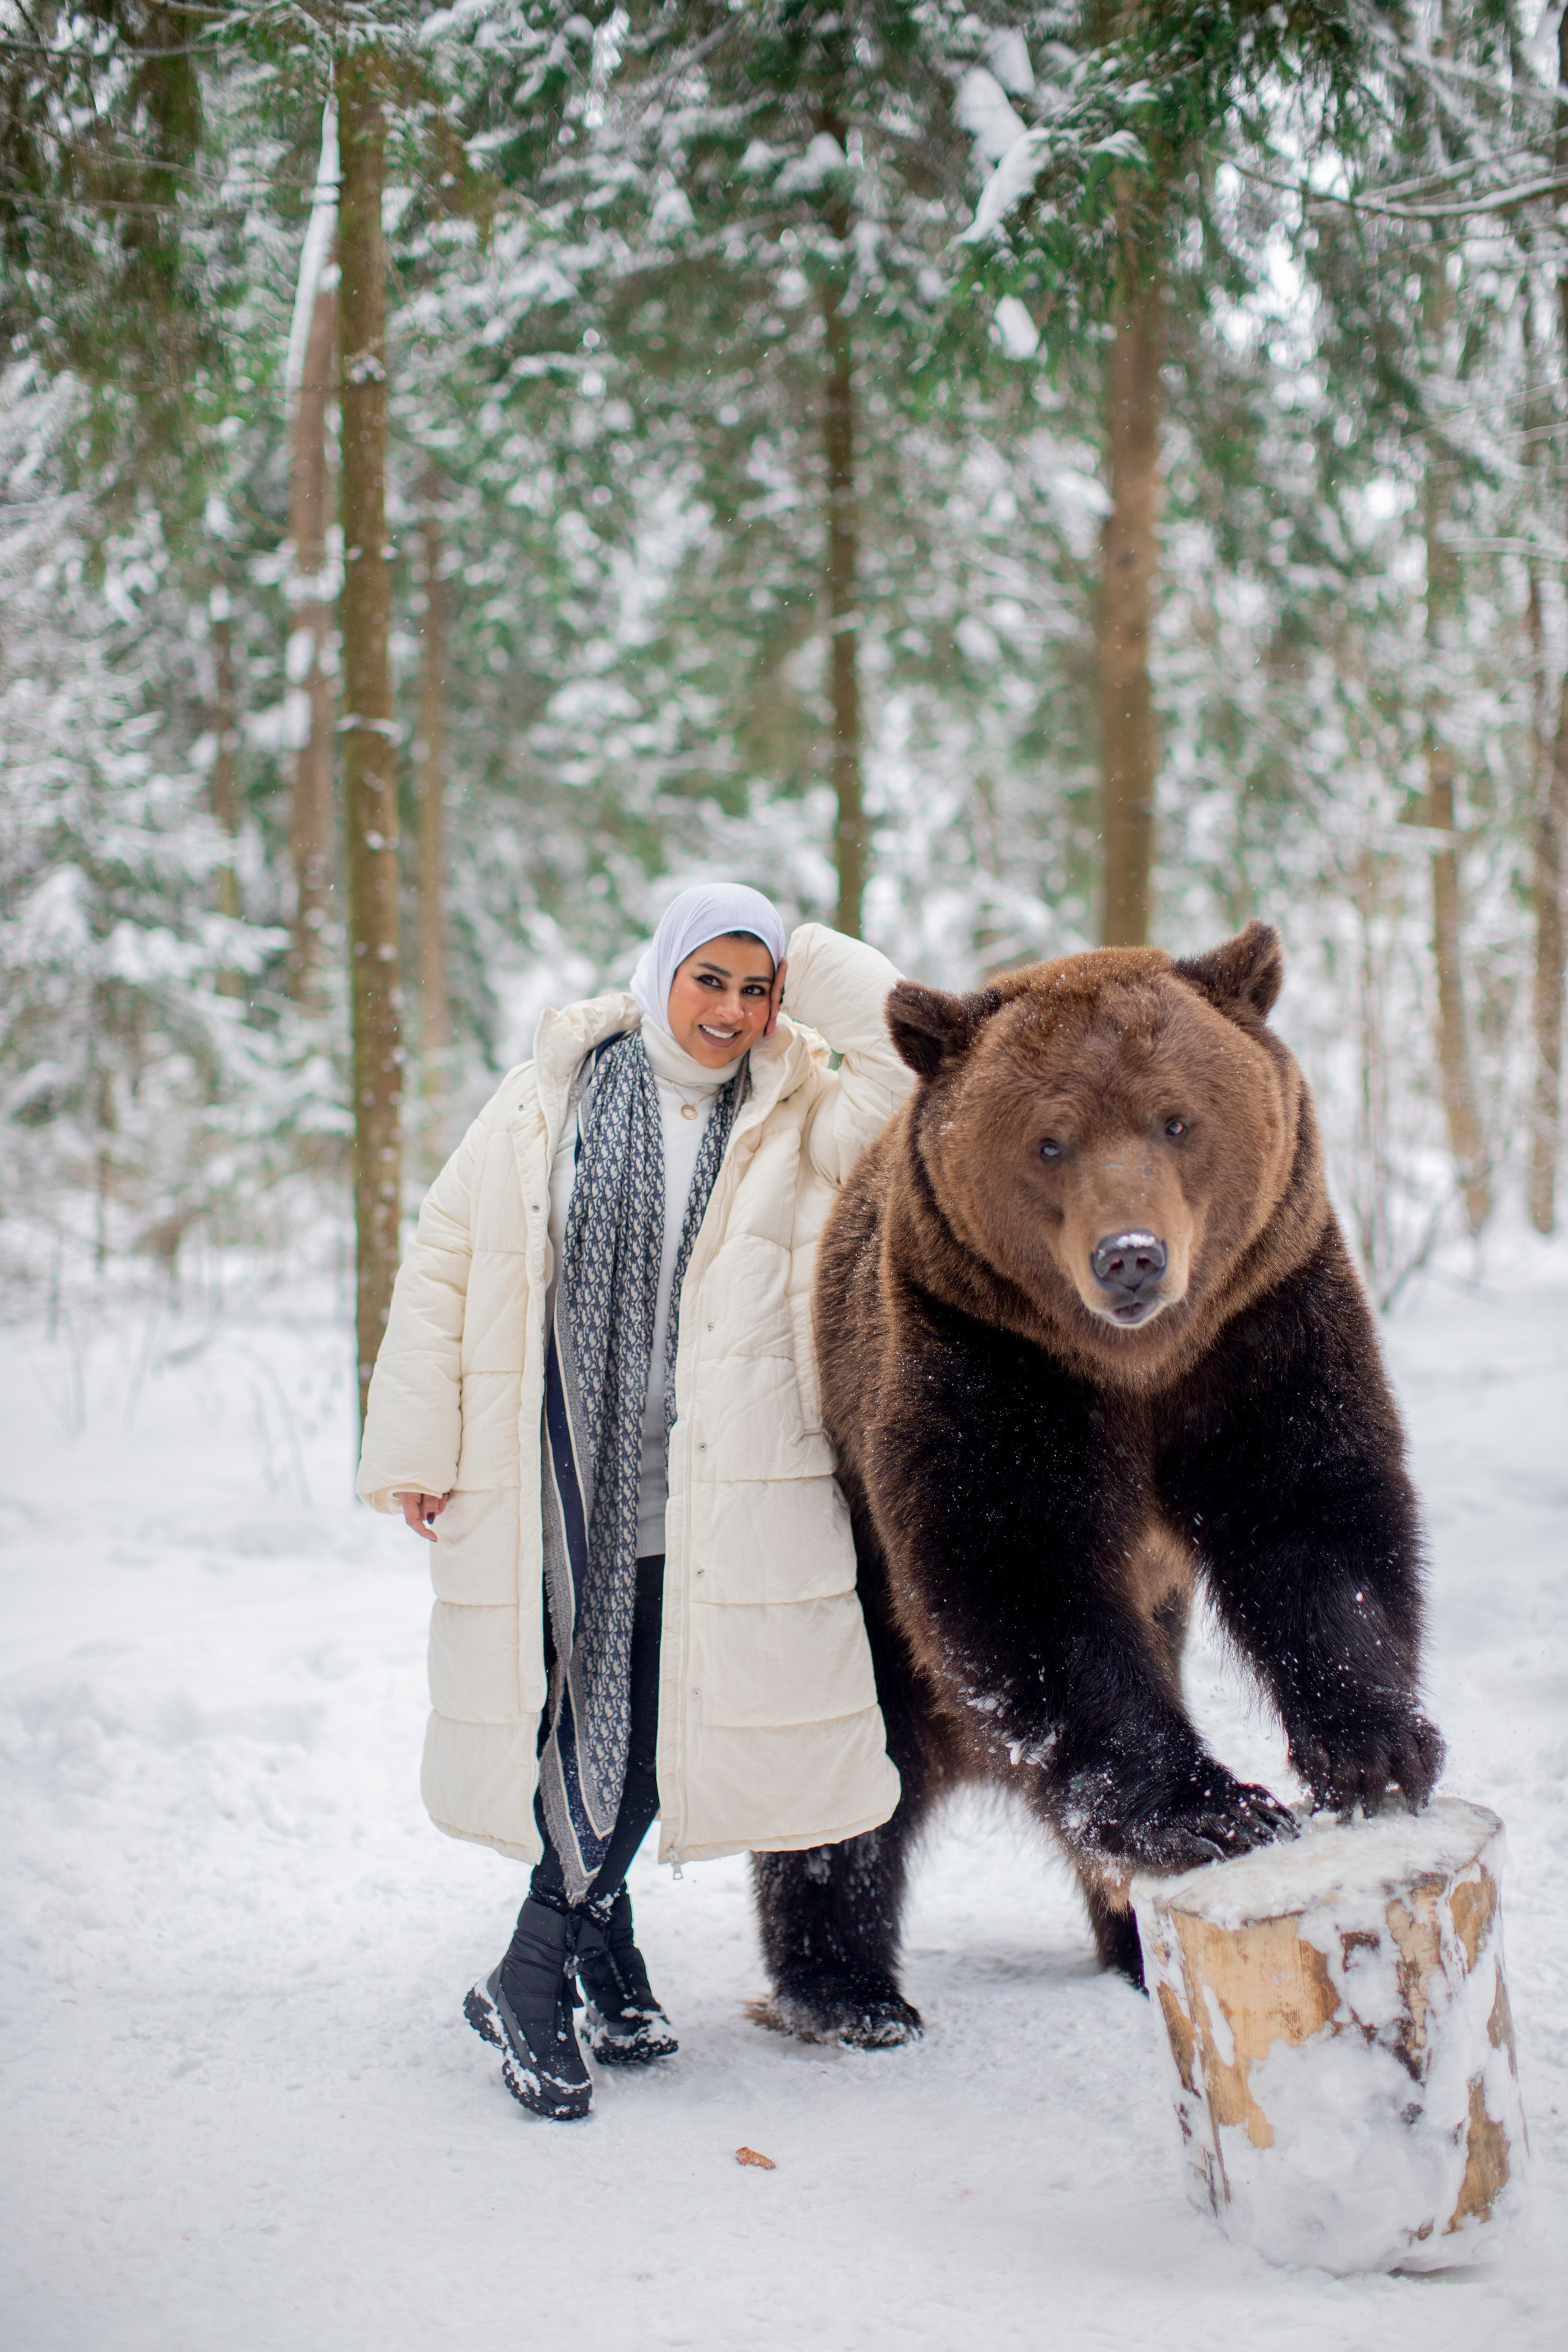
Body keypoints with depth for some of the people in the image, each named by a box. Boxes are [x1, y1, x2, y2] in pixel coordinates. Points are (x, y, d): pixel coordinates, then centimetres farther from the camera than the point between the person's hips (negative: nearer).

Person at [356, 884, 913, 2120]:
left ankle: (538, 1976, 18)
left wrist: (812, 967, 0)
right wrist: (419, 1448, 4)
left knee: (660, 1714, 2)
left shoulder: (797, 1122, 5)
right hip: (568, 1477, -1)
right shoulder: (549, 1101, 4)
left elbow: (916, 1066, -11)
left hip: (720, 1489, 1)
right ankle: (601, 1947, 16)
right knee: (589, 1706, -2)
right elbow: (444, 1263, 7)